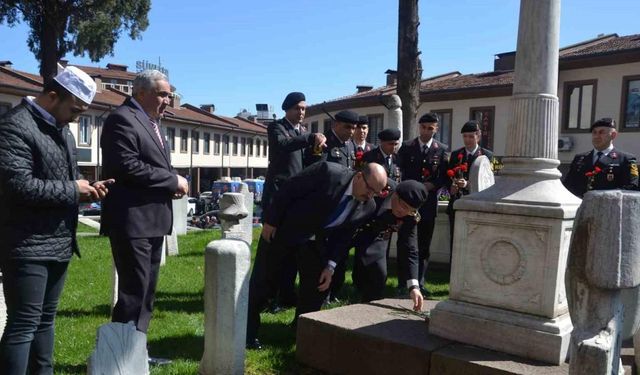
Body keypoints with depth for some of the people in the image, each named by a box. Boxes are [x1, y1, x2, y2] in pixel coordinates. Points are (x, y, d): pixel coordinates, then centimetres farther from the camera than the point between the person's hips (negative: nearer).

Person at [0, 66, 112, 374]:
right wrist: (72, 190, -15)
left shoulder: (63, 131, 15)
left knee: (45, 320, 17)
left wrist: (86, 189, 3)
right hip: (27, 247, -9)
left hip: (59, 244, 9)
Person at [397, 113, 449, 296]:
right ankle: (402, 283, 8)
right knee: (403, 244, 0)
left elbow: (444, 176, 1)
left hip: (429, 202, 1)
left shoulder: (442, 149, 5)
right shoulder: (406, 147, 5)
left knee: (424, 246, 7)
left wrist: (432, 185, -15)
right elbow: (400, 172, 1)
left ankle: (420, 282, 17)